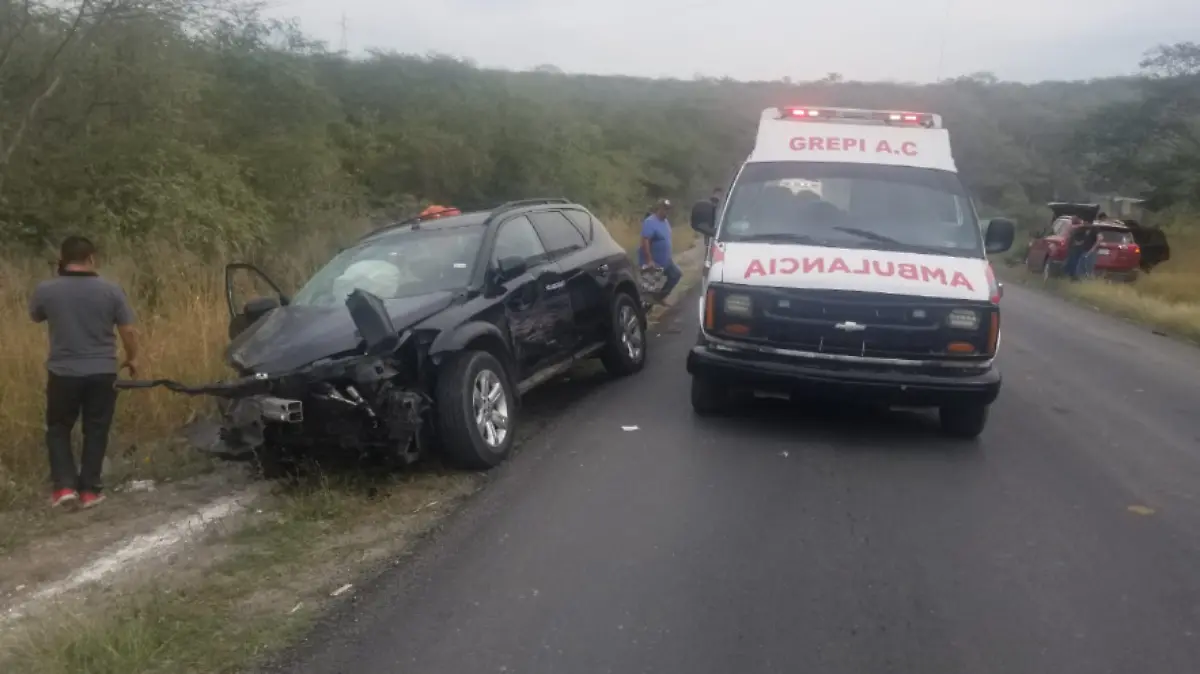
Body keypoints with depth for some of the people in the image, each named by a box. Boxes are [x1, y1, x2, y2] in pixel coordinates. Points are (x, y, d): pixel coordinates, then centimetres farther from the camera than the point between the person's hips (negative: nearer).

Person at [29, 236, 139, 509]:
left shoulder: (45, 290, -6)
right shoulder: (111, 290, -8)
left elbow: (35, 317, 15)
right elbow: (128, 331, -3)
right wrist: (132, 358, 14)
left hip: (63, 373, 0)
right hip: (102, 373, 0)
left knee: (58, 429, 17)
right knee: (96, 431, 11)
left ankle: (64, 485, 8)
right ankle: (89, 490, 14)